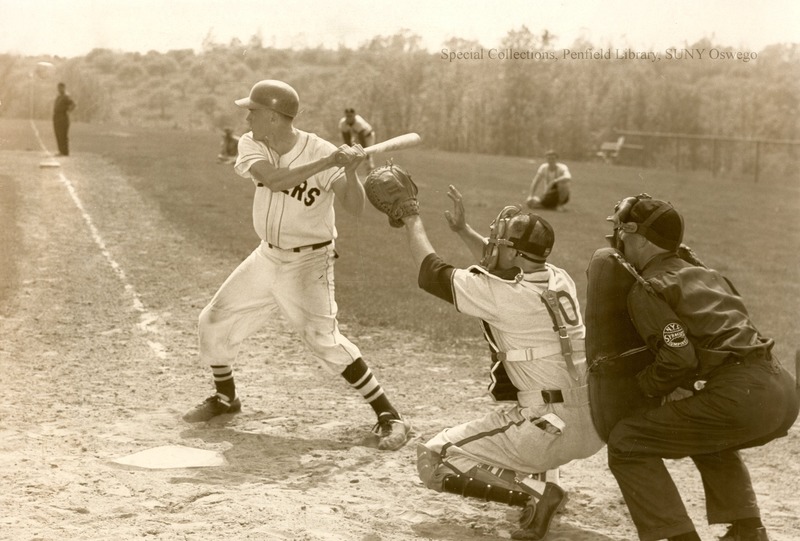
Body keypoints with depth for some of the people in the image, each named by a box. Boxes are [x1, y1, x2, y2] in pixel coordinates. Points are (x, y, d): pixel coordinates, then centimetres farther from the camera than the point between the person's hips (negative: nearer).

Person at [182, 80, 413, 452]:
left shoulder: (322, 151, -19)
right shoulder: (251, 145, -8)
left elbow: (355, 209, -27)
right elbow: (272, 180, -29)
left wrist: (350, 171, -45)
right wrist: (327, 163, -38)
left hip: (308, 263, -6)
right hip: (267, 257, 6)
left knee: (323, 339, -20)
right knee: (214, 322, 10)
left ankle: (389, 417, -10)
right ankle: (225, 397, 36)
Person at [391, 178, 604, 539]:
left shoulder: (498, 294, -16)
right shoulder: (560, 279, 4)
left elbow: (431, 272, -2)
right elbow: (504, 269, 26)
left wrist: (413, 220, 12)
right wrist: (463, 230, 27)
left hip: (554, 433, -7)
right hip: (596, 427, 7)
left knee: (434, 461, 2)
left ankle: (536, 491, -8)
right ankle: (540, 471, 19)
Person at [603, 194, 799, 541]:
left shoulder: (646, 290, 0)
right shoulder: (705, 273, 25)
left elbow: (680, 357, -11)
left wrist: (642, 385, 7)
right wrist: (685, 387, 29)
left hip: (740, 398, -8)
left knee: (625, 444, 2)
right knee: (708, 438, 38)